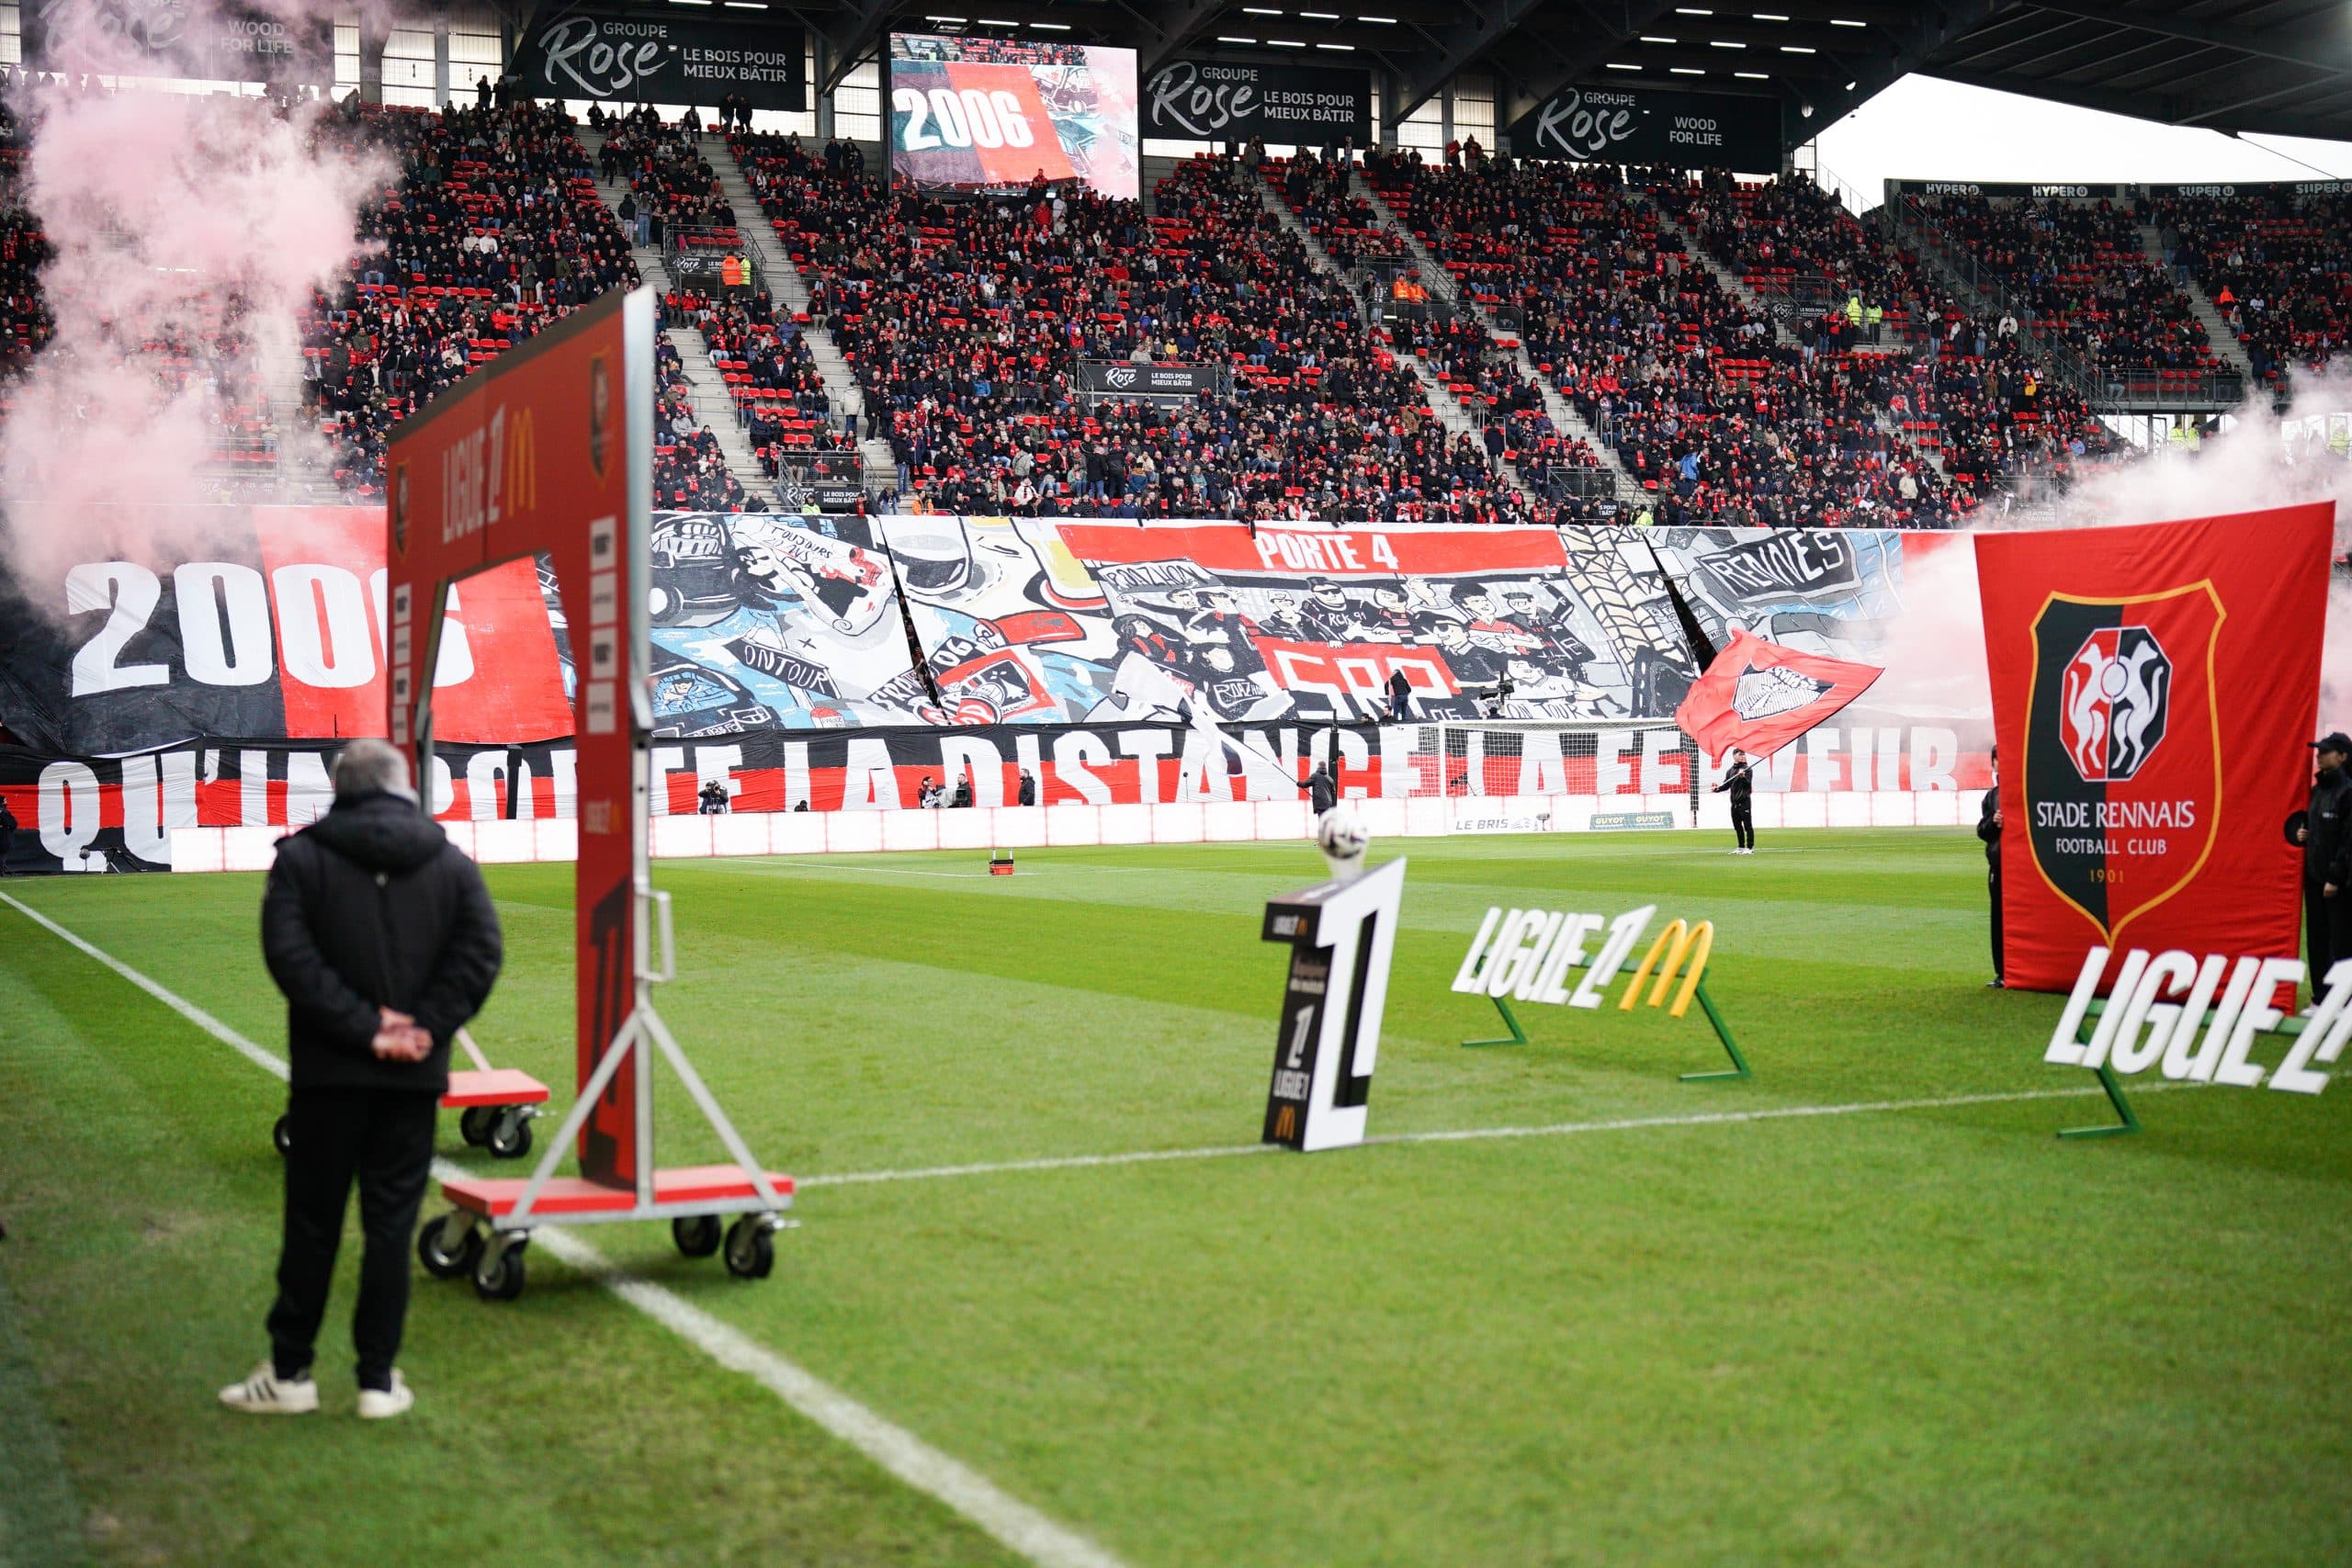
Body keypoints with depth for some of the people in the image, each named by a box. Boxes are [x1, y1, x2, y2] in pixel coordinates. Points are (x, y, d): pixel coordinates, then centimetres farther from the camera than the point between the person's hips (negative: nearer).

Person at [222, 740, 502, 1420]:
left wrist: (362, 1026, -13)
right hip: (415, 1079, 1)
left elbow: (290, 955, -13)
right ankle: (379, 1379, 8)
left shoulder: (302, 859, -1)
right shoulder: (452, 864, 5)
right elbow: (481, 953, -5)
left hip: (328, 1071, -1)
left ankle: (289, 1371, 15)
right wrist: (423, 1026, -8)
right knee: (391, 1224, 6)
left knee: (312, 1223, 7)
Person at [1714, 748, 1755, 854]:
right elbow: (1726, 784, 15)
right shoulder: (1730, 771, 15)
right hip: (1734, 802, 7)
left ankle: (1750, 848, -4)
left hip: (1744, 801, -7)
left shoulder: (1747, 769, -2)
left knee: (1748, 825, -6)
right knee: (1737, 825, 12)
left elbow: (1748, 784, -13)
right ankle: (1741, 847, 21)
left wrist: (1743, 776, -32)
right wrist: (1718, 788, -4)